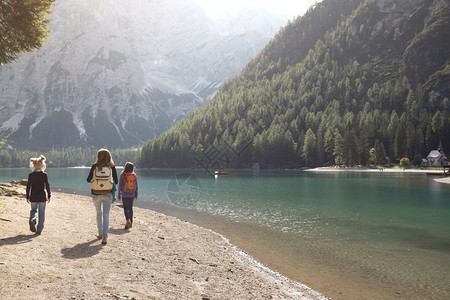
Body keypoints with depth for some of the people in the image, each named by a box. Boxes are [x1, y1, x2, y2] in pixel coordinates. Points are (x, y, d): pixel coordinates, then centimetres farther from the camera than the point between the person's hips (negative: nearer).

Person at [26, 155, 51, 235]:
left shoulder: (31, 175, -2)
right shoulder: (44, 174, -7)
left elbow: (28, 186, 1)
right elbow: (47, 186, -6)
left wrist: (27, 197, 9)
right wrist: (49, 196, 3)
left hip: (33, 197, 1)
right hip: (42, 197, -1)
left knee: (33, 210, 21)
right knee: (41, 213, 8)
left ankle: (32, 219, -11)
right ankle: (39, 230, 10)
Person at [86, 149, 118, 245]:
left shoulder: (95, 166, -5)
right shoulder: (111, 167, -4)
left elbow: (88, 179, -1)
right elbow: (116, 181, 1)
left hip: (96, 194, 1)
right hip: (107, 194, -1)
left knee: (99, 213, 19)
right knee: (106, 215, 1)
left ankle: (100, 234, 27)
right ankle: (105, 236, -11)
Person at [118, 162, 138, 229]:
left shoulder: (122, 175, -9)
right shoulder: (134, 175, -1)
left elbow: (120, 186, -7)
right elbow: (136, 186, 3)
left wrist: (119, 196, 1)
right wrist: (136, 195, 12)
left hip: (124, 195, -3)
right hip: (132, 195, 3)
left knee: (126, 208, 0)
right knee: (130, 208, 14)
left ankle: (128, 220, -20)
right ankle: (131, 222, 17)